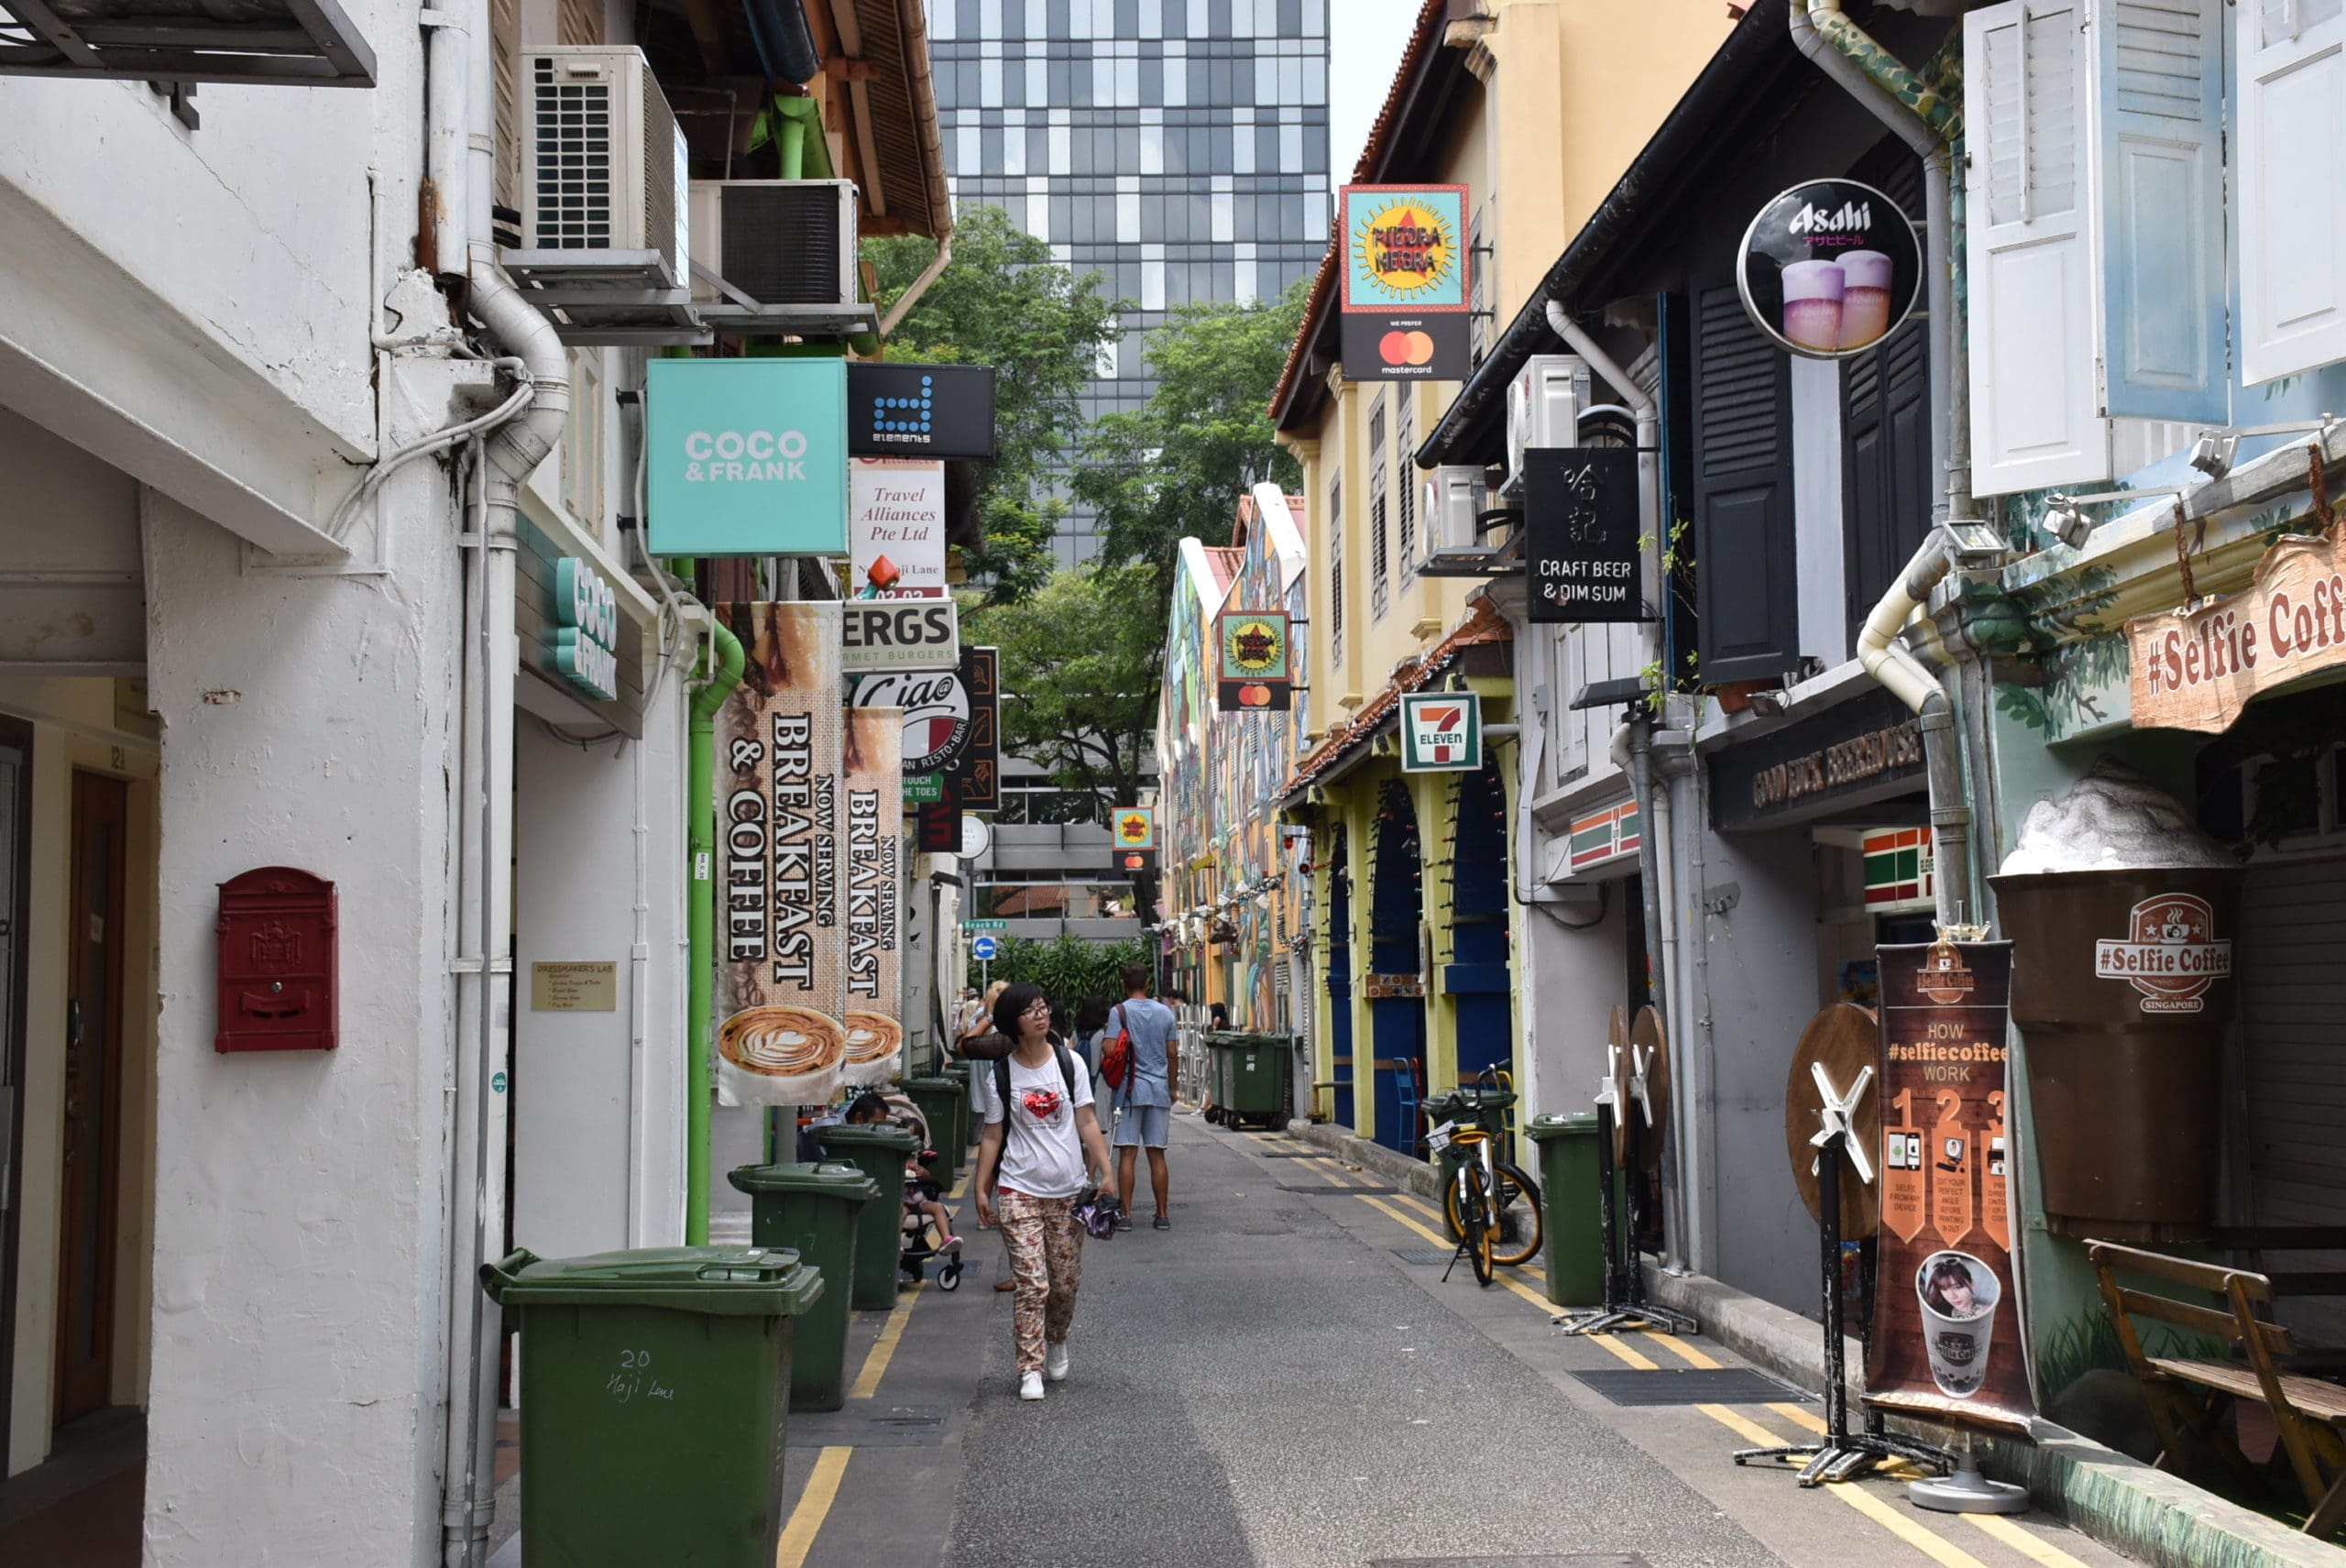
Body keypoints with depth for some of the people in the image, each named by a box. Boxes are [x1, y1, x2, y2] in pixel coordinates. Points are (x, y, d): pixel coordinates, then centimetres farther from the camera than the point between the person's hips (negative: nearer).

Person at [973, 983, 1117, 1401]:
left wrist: (1106, 1172, -4)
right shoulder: (1000, 1074, 1)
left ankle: (1056, 1341, 36)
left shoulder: (1069, 1062, 3)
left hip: (1068, 1190, 2)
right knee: (1031, 1283, -9)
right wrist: (981, 1189, 1)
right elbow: (993, 1136, 5)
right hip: (1019, 1190, -2)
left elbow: (1087, 1123, 4)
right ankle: (1030, 1370, -2)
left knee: (1066, 1283, 8)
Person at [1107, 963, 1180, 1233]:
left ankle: (1125, 1215, -3)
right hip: (1159, 1090, 3)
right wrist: (1171, 1088, 17)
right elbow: (1173, 1055, 7)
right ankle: (1162, 1215, 9)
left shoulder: (1119, 1012, -6)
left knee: (1128, 1153, -1)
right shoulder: (1165, 1013, 6)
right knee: (1157, 1154, 8)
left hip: (1130, 1089, -3)